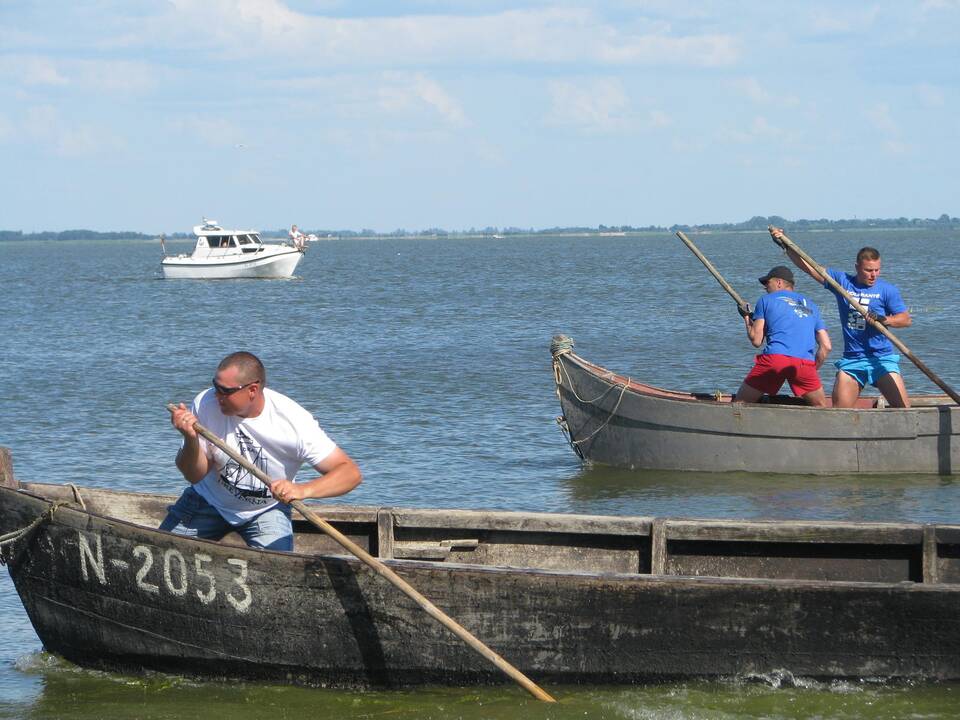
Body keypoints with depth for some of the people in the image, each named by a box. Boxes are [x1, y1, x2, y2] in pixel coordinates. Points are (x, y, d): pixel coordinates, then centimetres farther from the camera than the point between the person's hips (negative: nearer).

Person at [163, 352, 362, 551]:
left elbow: (351, 473, -31)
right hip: (208, 502, 2)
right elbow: (195, 475, -15)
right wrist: (191, 439, -35)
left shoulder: (294, 422, -29)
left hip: (266, 510, -2)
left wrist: (302, 490, -48)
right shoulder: (206, 404, -23)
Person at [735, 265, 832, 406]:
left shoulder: (766, 300, 15)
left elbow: (756, 340, 10)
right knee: (820, 408, 18)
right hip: (805, 363, 3)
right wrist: (813, 369, 28)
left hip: (774, 358, -3)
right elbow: (826, 346, 18)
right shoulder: (811, 307, 26)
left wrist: (747, 320, 28)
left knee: (740, 403, 9)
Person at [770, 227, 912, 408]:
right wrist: (785, 245, -4)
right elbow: (808, 267, 4)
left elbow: (906, 319, -2)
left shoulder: (887, 290, 1)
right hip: (851, 359, 2)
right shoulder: (842, 281, 5)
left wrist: (884, 320, -20)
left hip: (882, 357, -2)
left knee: (903, 407, -12)